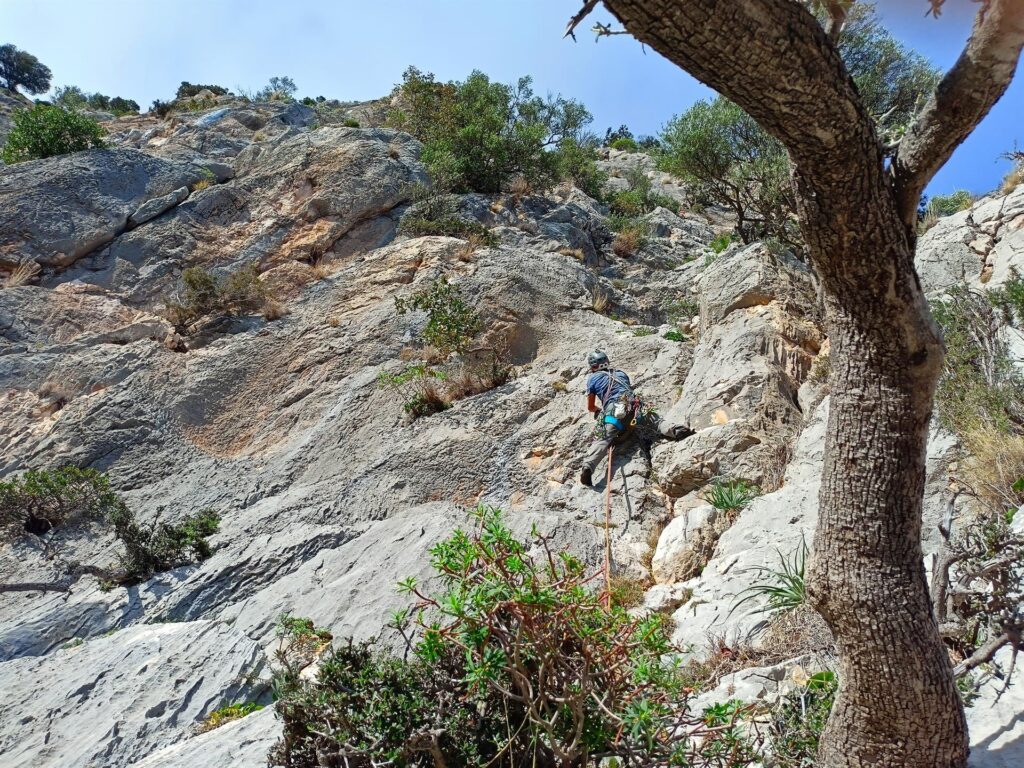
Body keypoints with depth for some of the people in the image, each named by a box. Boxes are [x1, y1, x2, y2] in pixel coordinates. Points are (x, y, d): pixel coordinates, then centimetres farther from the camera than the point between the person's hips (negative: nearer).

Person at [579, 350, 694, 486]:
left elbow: (590, 407, 29)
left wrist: (599, 409, 52)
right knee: (656, 423, 4)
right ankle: (675, 430, -26)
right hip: (633, 405, 2)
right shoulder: (621, 373, 34)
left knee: (601, 440, -12)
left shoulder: (592, 378, 23)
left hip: (611, 410, -2)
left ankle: (588, 465, -34)